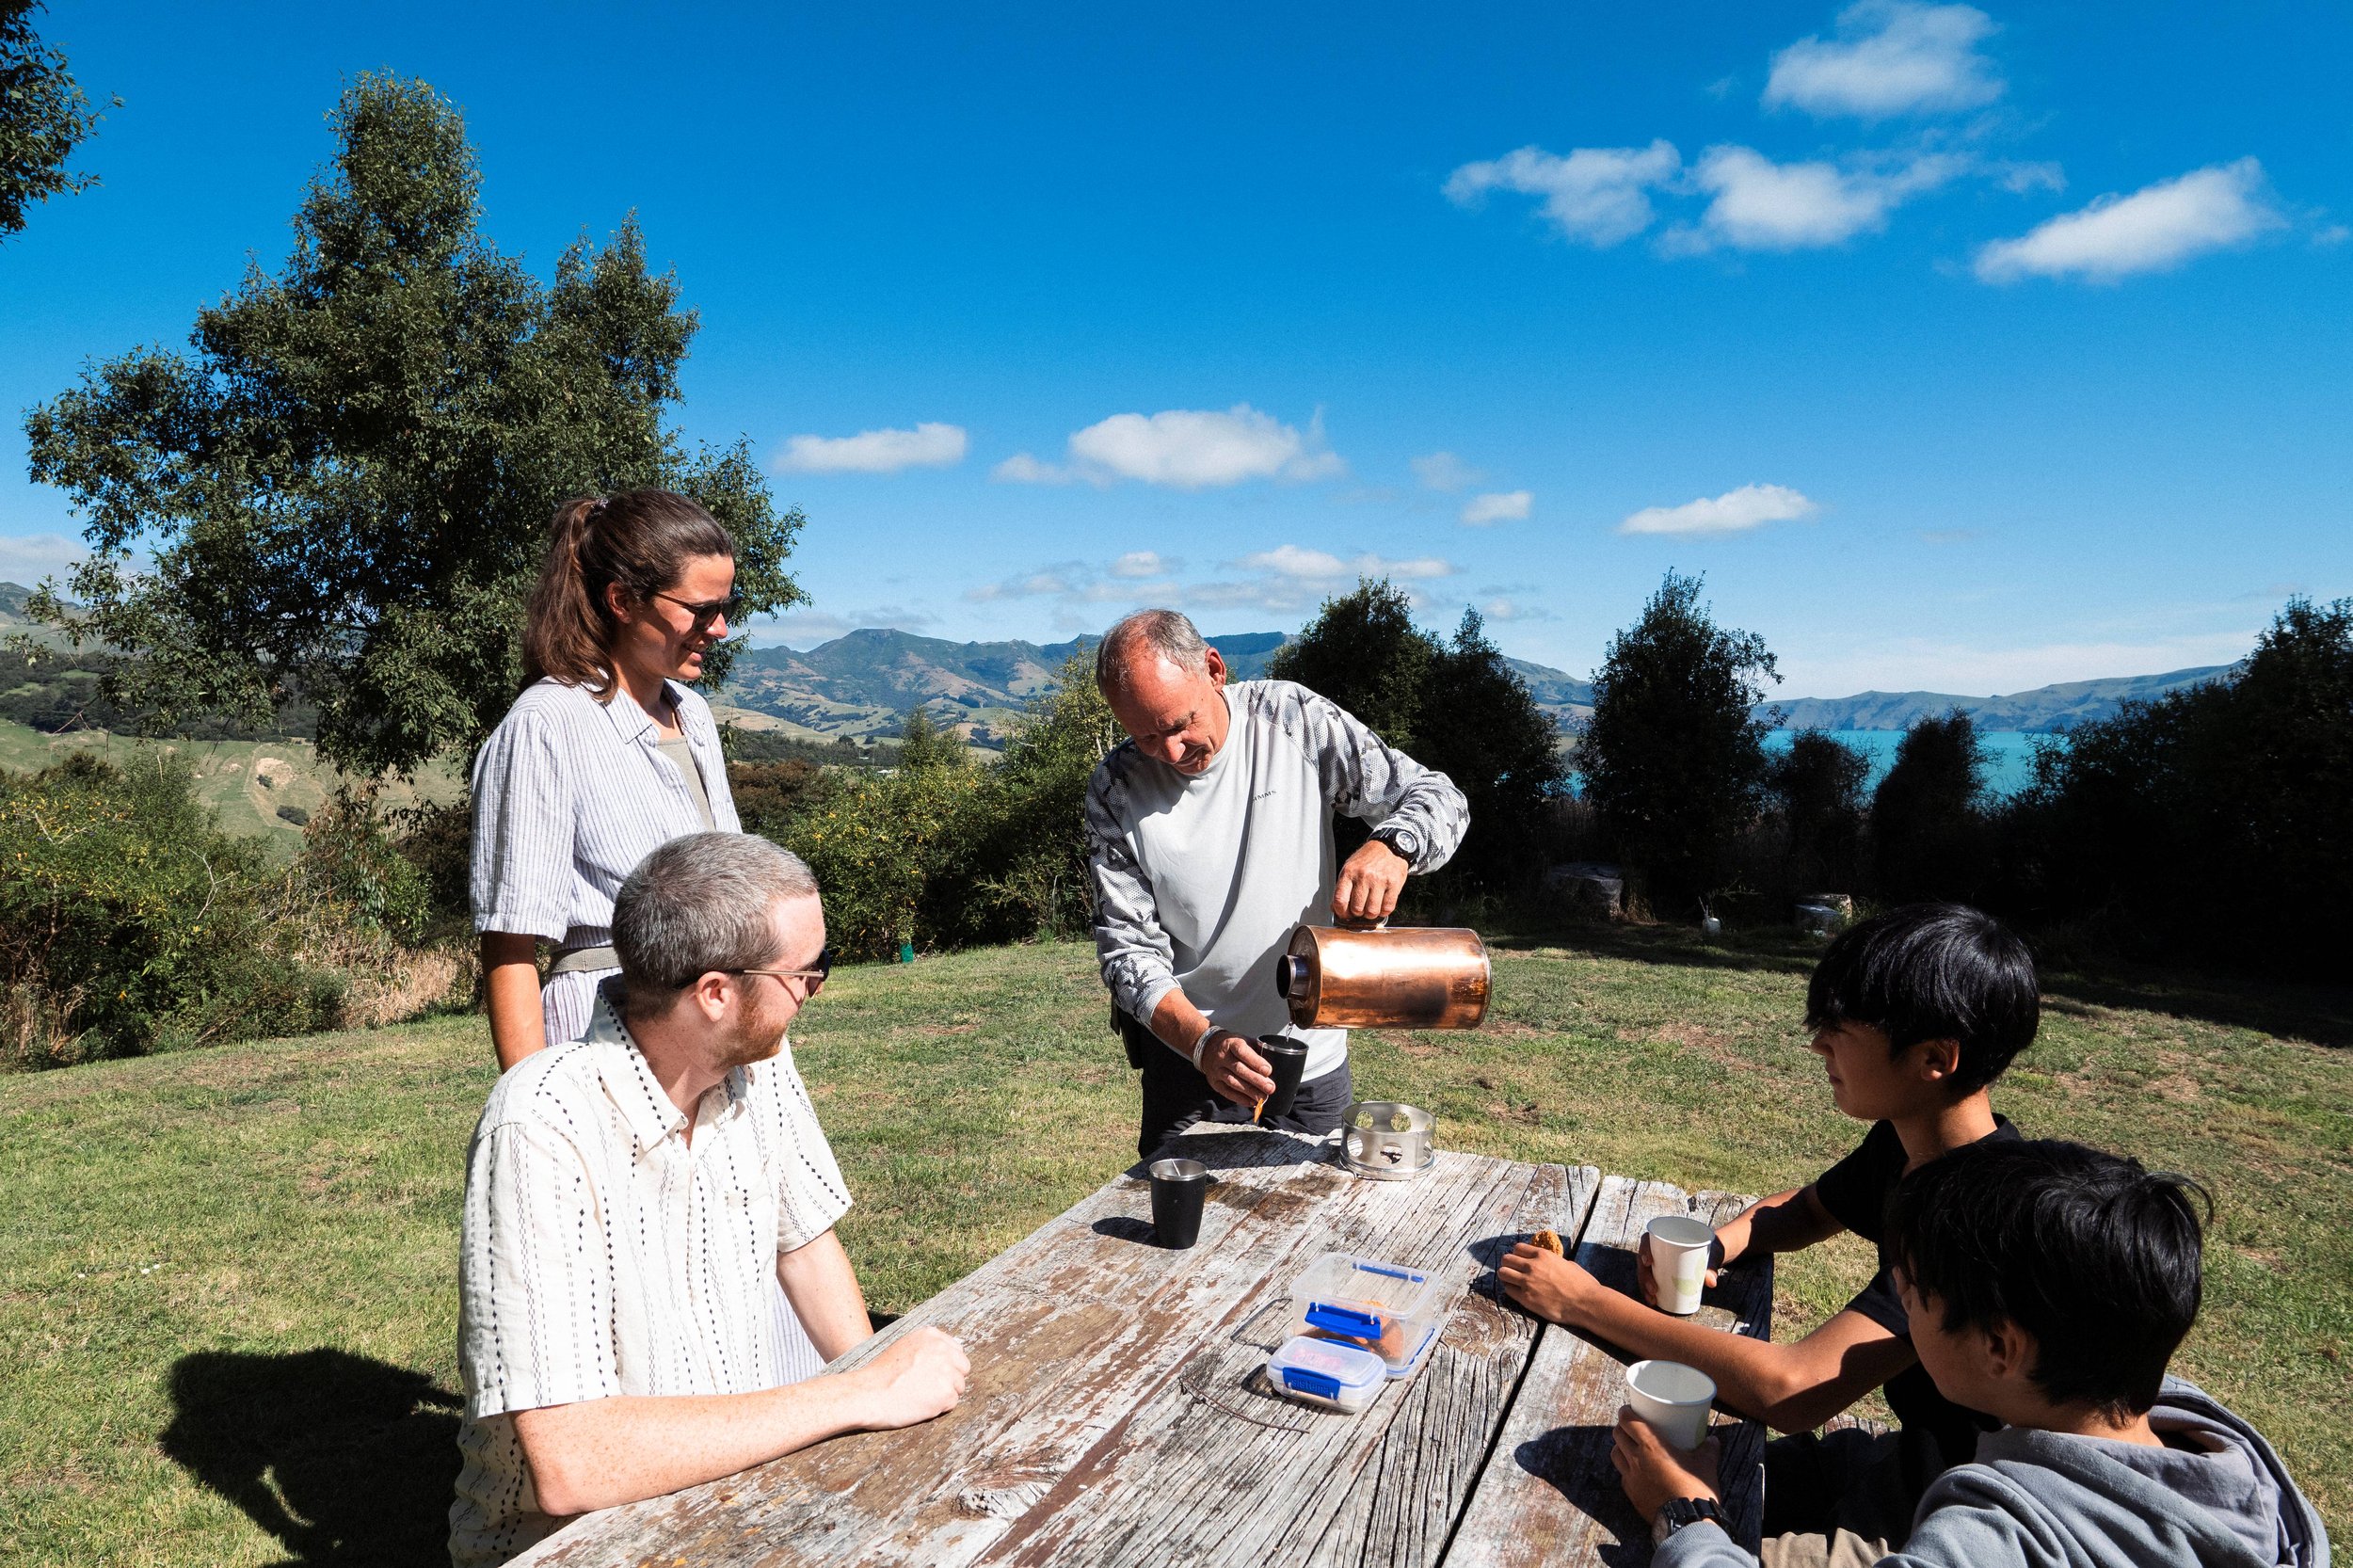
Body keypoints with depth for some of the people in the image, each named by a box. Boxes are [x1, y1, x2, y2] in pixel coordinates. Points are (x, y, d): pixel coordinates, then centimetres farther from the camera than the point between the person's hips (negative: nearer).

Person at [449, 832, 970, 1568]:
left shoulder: (758, 1063, -6)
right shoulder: (543, 1129, -25)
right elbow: (569, 1464, -30)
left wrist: (882, 1389, -3)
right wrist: (862, 1396, -26)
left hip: (755, 1450, 6)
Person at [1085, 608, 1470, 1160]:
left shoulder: (1293, 720, -11)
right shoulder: (1115, 790, -11)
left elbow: (1439, 797, -8)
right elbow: (1128, 947, -11)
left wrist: (1390, 847, -31)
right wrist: (1201, 1042, -27)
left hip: (1314, 1052, 1)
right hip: (1188, 1058, 0)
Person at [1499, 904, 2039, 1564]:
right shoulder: (1902, 1144, -3)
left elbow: (1791, 1391, -38)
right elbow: (1805, 1210, 18)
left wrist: (1583, 1300, -29)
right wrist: (1712, 1246, -5)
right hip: (1903, 1457, 8)